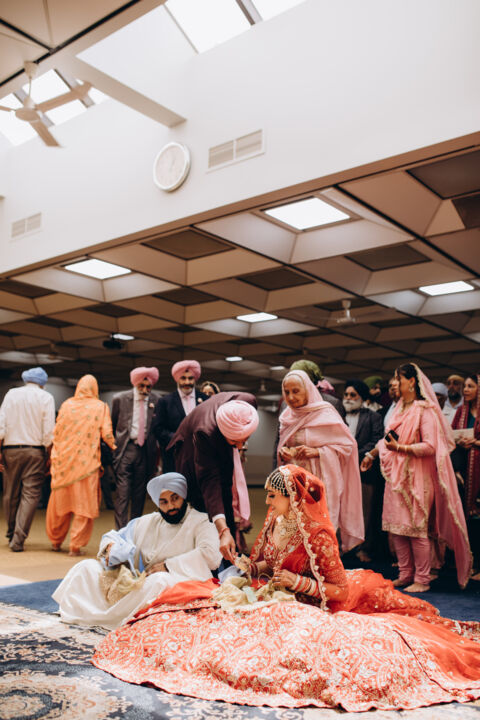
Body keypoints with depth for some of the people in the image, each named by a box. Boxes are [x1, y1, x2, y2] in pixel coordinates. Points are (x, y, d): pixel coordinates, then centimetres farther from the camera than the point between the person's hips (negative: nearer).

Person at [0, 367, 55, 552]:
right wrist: (48, 454, 2)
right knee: (30, 494, 0)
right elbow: (49, 430, -6)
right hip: (35, 450, -3)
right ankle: (18, 539, -5)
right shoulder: (46, 397, 0)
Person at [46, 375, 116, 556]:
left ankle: (56, 541, 28)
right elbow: (106, 434, -7)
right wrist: (114, 447, 11)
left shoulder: (66, 405, 6)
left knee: (60, 501, 15)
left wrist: (55, 456, 14)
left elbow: (56, 432, 6)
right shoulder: (101, 407, 0)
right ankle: (76, 545, 2)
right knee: (84, 504, 3)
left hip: (64, 460, 3)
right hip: (87, 462, -3)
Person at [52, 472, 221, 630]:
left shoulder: (200, 523, 1)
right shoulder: (147, 523, 19)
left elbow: (211, 555, -17)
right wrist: (110, 547, 1)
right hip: (139, 583, 6)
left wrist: (168, 565, -18)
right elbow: (113, 535, 26)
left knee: (159, 580, -40)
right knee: (87, 567, -1)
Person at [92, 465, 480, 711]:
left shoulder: (317, 535, -20)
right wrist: (248, 566, -7)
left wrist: (299, 582, -24)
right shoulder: (273, 523, 2)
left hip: (305, 611, -7)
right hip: (271, 602, 7)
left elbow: (341, 590, -16)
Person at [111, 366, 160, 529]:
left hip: (145, 450, 2)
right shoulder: (120, 399, -1)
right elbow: (112, 425, 10)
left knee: (140, 493, 10)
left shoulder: (155, 400, 2)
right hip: (125, 449, -2)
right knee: (123, 491, -8)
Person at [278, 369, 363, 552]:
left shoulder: (325, 414, -7)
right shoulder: (287, 416, 11)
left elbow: (347, 445, -6)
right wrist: (282, 452, -2)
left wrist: (316, 451, -17)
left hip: (320, 483, -5)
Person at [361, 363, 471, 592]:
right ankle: (405, 575, 19)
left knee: (416, 528, -2)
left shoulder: (425, 410, -10)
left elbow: (430, 446, -18)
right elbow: (388, 438, 24)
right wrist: (372, 454, 25)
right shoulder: (400, 409, 14)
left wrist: (400, 448, -21)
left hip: (416, 477, -8)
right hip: (396, 476, 8)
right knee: (397, 527, 9)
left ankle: (422, 579, 9)